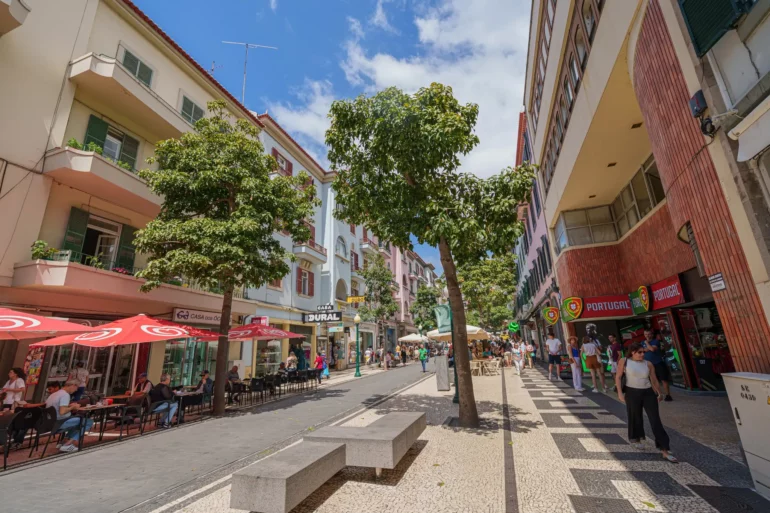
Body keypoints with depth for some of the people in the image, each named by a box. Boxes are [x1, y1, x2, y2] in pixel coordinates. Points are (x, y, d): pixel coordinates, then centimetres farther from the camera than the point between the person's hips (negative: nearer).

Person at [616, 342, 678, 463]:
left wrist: (659, 393, 13)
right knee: (635, 417, 12)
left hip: (648, 393, 2)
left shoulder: (648, 364, 2)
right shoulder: (624, 361, -6)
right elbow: (618, 377, -5)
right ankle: (636, 439, 36)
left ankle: (665, 450, -1)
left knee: (656, 421, -2)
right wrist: (620, 392, -11)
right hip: (632, 393, -2)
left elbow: (654, 380, 12)